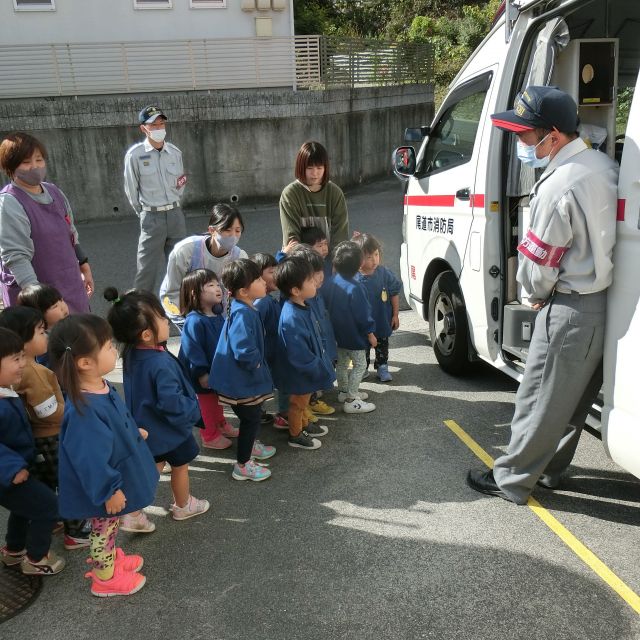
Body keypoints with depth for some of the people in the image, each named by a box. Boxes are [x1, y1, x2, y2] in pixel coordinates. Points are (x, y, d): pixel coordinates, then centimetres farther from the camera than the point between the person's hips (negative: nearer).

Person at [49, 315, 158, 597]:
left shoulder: (101, 386, -10)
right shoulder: (84, 410, -40)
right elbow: (90, 459, -33)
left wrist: (135, 431, 26)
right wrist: (109, 491, -23)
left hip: (116, 474, 8)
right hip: (106, 487, -8)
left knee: (109, 526, 29)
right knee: (104, 527, 16)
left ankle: (109, 557, 53)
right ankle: (104, 577, 38)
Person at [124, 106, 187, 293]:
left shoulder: (175, 153, 2)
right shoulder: (135, 154, -10)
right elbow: (131, 189, -1)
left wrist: (174, 206, 15)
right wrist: (144, 214, 7)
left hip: (176, 214, 4)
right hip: (151, 217, -4)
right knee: (146, 269, -2)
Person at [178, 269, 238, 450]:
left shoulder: (218, 316, 0)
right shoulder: (194, 321, -27)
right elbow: (192, 349, -26)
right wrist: (202, 374, -24)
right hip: (205, 374, -8)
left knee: (217, 400, 26)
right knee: (207, 404, 9)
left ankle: (221, 425, 45)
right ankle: (209, 436, 25)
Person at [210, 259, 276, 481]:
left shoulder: (246, 308, 2)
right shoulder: (243, 314, -30)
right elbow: (244, 351, -36)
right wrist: (257, 364, -20)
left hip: (240, 378, 10)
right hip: (240, 381, -10)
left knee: (252, 415, 27)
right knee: (251, 417, 6)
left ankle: (250, 446, 51)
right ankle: (242, 465, 21)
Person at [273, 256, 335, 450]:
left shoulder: (304, 305, -6)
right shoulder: (292, 318, -36)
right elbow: (299, 353, -31)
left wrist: (320, 361, 15)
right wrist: (318, 369, -20)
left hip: (307, 368, 9)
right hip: (300, 373, -9)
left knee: (303, 400, 29)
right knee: (298, 403, 14)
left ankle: (304, 425, 50)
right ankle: (295, 436, 34)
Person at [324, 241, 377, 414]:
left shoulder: (332, 282, -3)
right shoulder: (354, 288, -27)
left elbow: (327, 305, 10)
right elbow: (363, 314, -21)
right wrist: (370, 333, -10)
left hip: (338, 333, 8)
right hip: (354, 335, -8)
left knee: (342, 363, 21)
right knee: (359, 365, 3)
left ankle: (344, 392, 36)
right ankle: (351, 401, 3)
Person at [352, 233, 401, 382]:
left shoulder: (384, 273, -14)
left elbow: (394, 294, -2)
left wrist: (395, 315, 0)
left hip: (382, 321, 1)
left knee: (382, 344, 17)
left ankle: (382, 367, 34)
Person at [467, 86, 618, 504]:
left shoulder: (558, 188, -24)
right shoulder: (605, 165, 4)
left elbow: (538, 267, -17)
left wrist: (536, 294, 5)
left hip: (571, 310, -9)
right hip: (605, 301, 9)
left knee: (541, 399, 4)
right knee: (574, 398, 19)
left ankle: (512, 480, 19)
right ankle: (549, 469, 35)